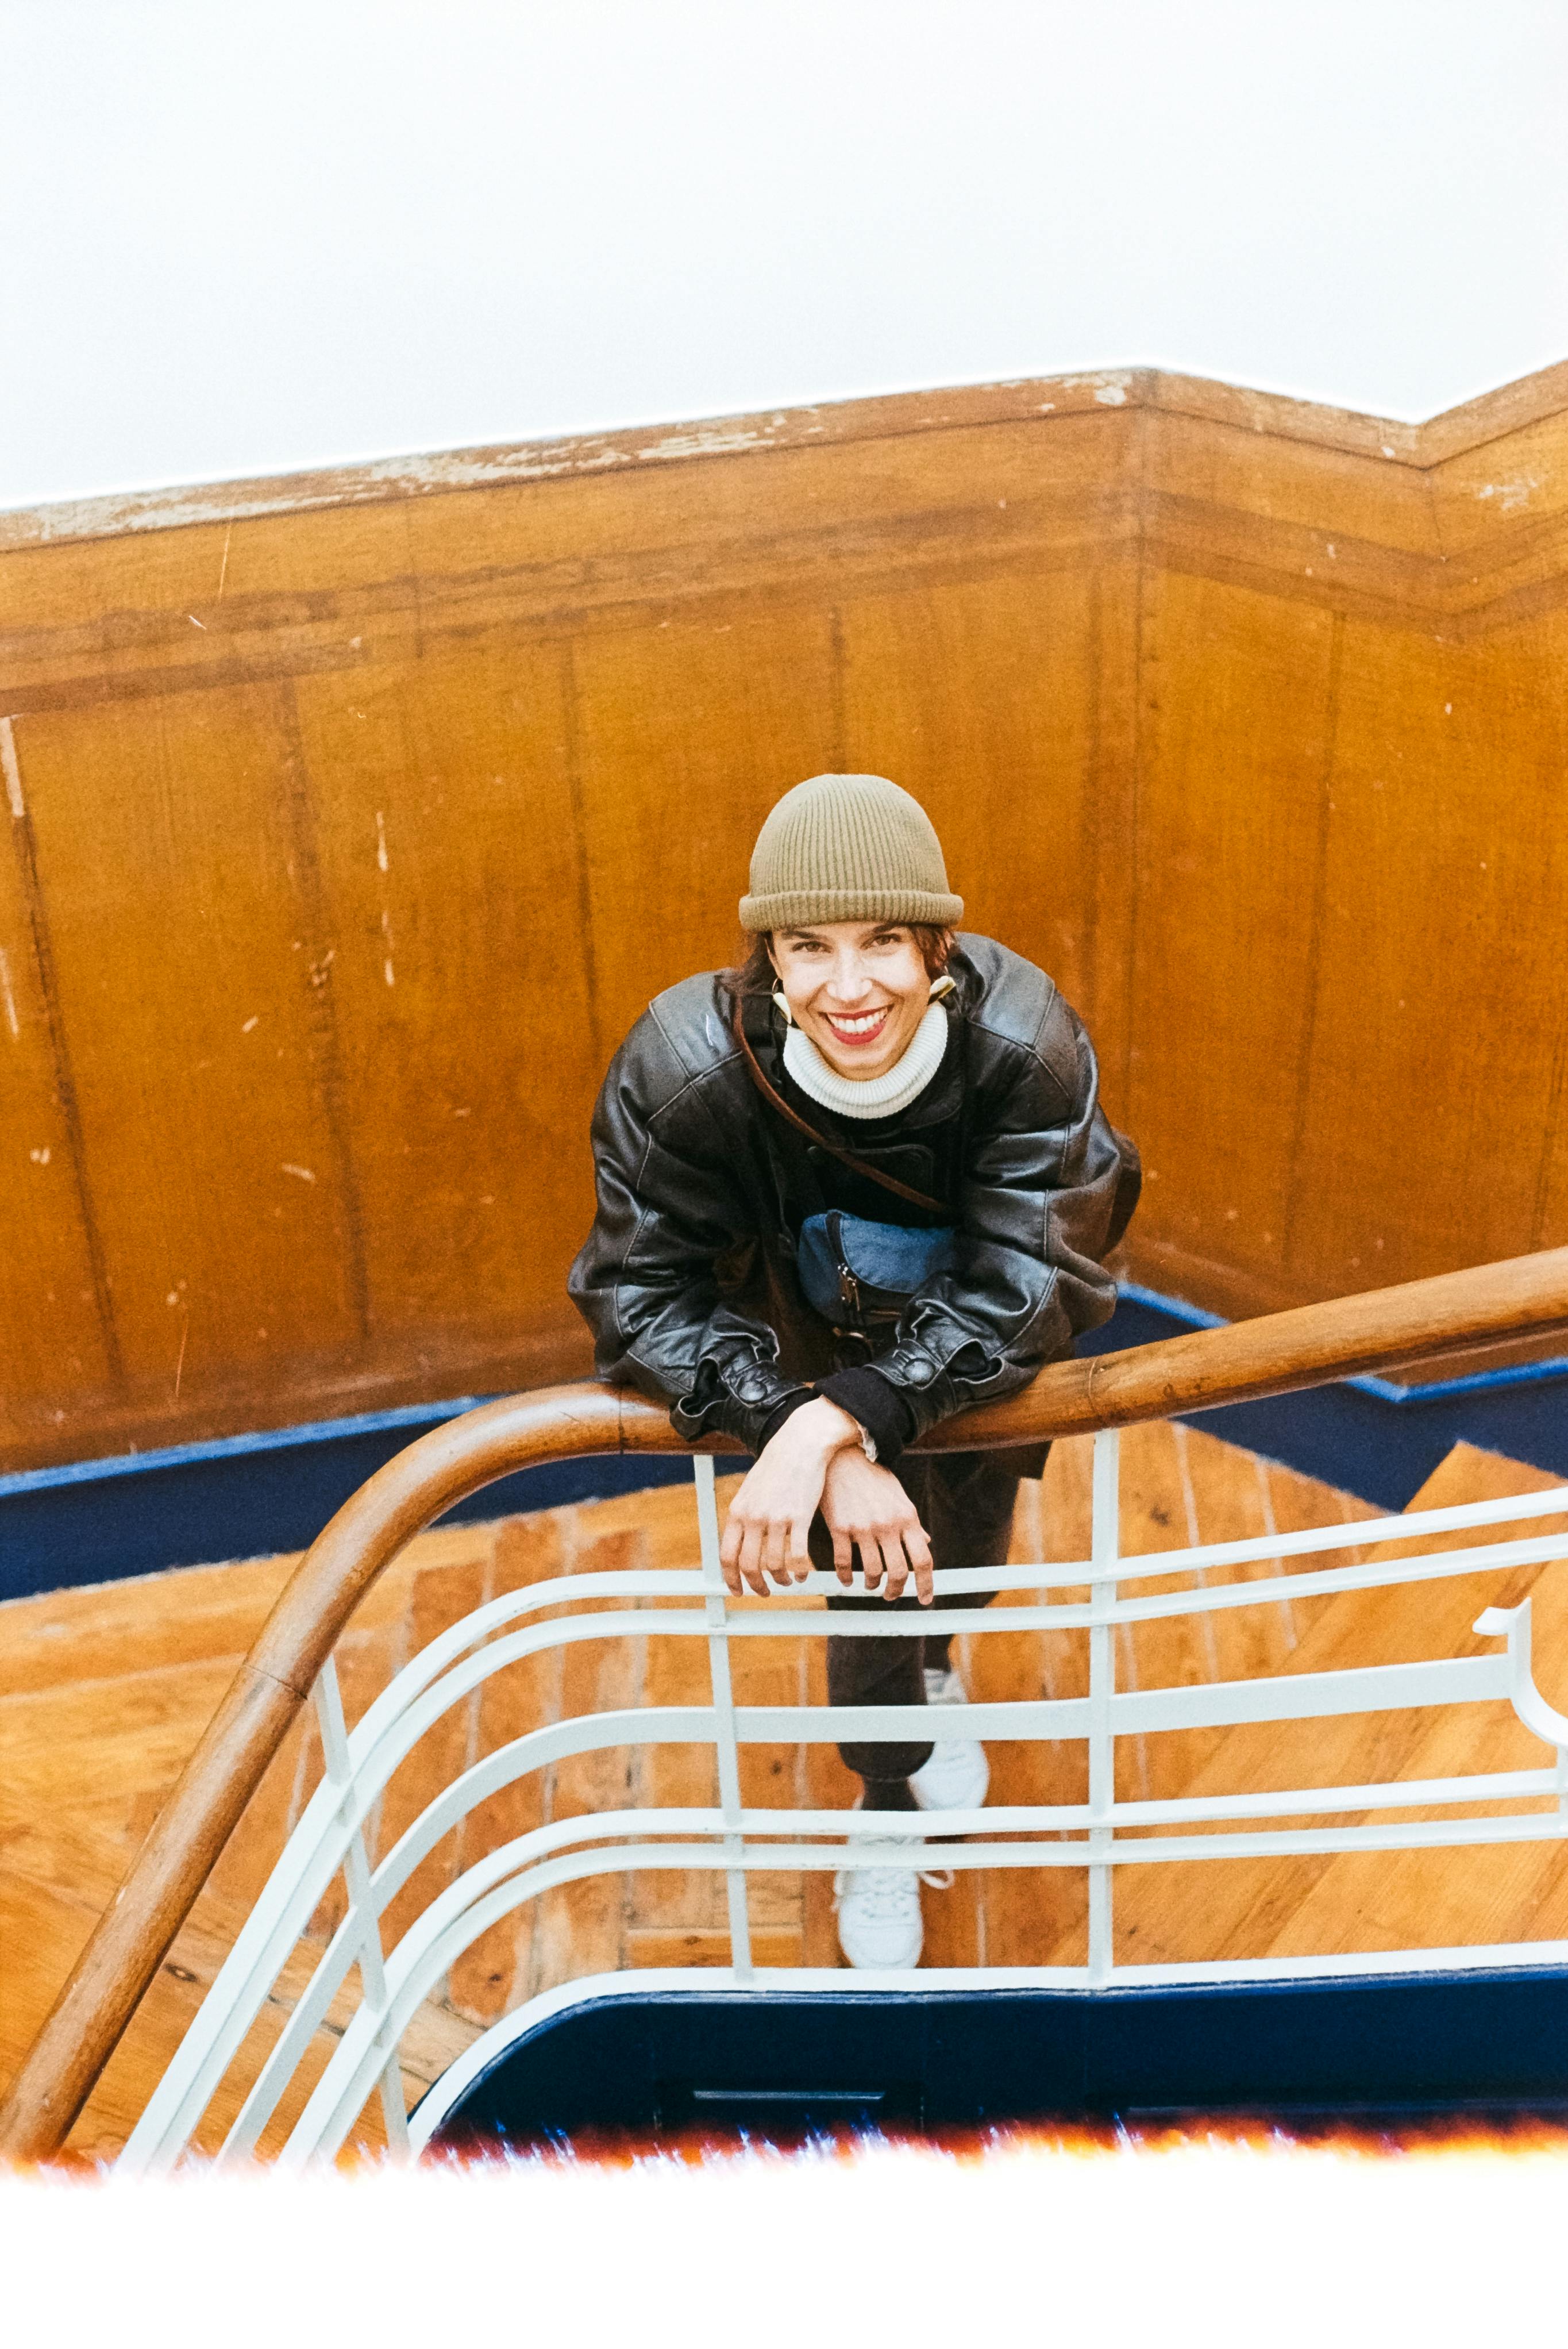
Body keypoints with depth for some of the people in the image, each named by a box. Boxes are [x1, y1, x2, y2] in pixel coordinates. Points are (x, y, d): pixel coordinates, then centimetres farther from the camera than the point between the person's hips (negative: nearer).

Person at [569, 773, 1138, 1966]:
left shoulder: (1025, 1041, -39)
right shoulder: (687, 1064, -38)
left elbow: (1016, 1290, -34)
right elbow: (642, 1294, -30)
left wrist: (834, 1423, -47)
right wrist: (811, 1438, -43)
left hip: (981, 1355, 1)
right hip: (811, 1348, -1)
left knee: (967, 1558, 22)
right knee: (867, 1576, 2)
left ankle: (931, 1662, 63)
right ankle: (893, 1807, 38)